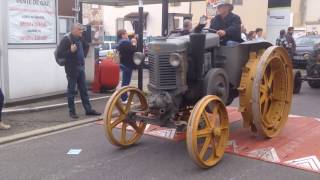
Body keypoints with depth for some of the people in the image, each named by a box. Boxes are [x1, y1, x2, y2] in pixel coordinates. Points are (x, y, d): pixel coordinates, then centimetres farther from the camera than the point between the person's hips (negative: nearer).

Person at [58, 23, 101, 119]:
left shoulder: (80, 39, 9)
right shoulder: (66, 40, -12)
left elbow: (86, 46, 30)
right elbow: (60, 54, -16)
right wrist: (71, 51, -25)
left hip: (81, 67, 7)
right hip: (71, 68, -7)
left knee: (84, 89, 10)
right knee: (71, 90, 2)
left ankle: (88, 109, 15)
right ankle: (72, 111, 12)